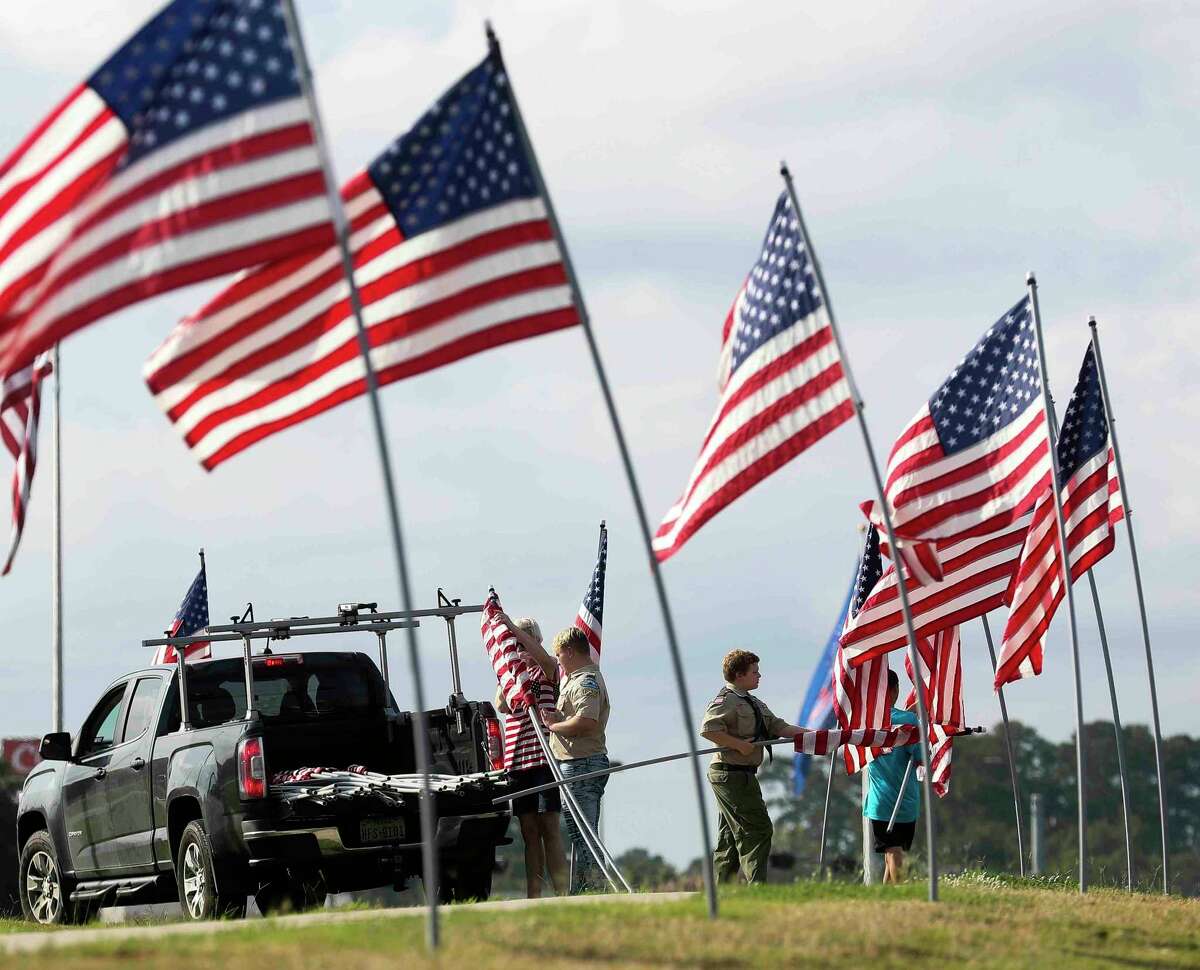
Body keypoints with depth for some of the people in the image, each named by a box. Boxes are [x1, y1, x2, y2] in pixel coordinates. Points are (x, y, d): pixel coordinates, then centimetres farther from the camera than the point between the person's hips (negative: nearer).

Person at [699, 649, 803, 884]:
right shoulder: (726, 701, -12)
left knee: (730, 837, 12)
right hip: (732, 774, -10)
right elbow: (708, 729, -25)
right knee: (757, 829, -11)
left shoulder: (753, 703, 19)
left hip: (742, 775, 10)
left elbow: (778, 726, 14)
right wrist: (739, 745, -23)